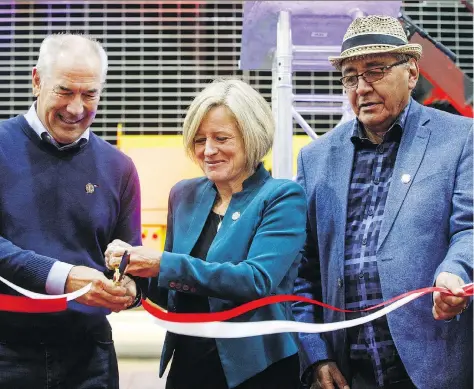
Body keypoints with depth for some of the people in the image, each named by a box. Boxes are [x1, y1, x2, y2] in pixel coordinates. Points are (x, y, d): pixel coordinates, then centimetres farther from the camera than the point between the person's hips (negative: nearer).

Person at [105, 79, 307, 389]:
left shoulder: (282, 197, -9)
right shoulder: (184, 195, 6)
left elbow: (257, 280, -22)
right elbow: (172, 293, 11)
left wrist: (164, 265, -26)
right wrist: (135, 267, -10)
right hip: (187, 363, 5)